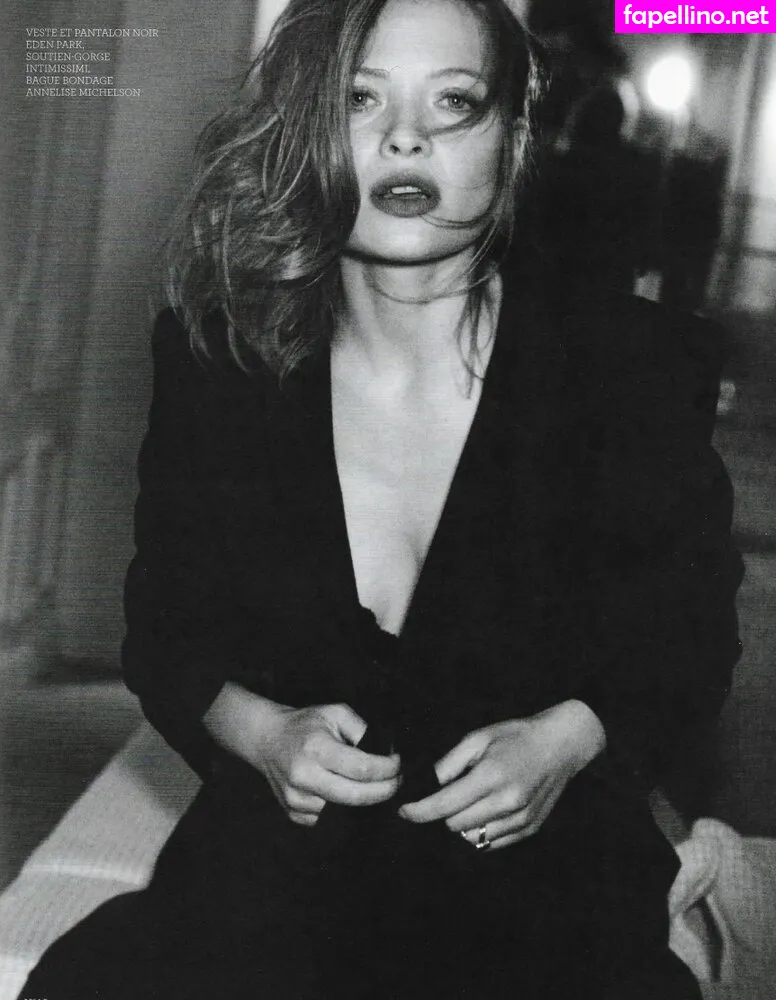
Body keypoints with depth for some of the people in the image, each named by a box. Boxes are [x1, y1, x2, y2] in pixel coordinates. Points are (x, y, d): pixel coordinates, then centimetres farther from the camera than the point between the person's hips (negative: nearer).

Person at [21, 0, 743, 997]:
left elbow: (690, 630, 6)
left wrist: (567, 740, -13)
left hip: (539, 854, 0)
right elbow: (163, 624, 9)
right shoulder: (216, 362, 0)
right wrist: (258, 731, -11)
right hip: (278, 846, 1)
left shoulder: (630, 368, -4)